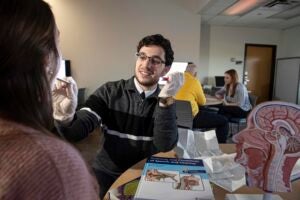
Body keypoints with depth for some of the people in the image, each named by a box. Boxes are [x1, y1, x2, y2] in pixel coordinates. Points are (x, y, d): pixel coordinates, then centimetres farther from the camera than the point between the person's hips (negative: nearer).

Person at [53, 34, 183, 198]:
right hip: (107, 174, -2)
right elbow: (77, 131, -16)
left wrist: (166, 100, -27)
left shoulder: (165, 101, -4)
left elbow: (165, 145, -16)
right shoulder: (110, 91, -8)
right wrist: (66, 118, -37)